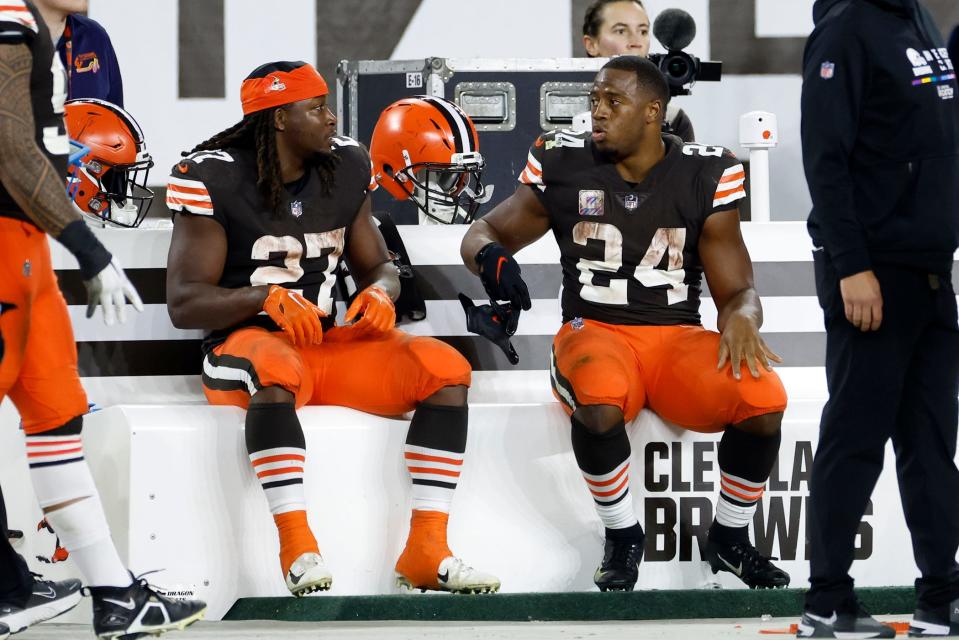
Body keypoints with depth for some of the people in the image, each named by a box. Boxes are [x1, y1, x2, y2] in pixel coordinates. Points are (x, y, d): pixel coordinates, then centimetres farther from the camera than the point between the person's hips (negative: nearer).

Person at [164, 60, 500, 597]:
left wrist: (380, 291, -6)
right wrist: (269, 297, -24)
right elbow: (185, 302, -10)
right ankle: (299, 550, -42)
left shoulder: (346, 169, 9)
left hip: (330, 344, 6)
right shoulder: (215, 179, -8)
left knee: (447, 369, -17)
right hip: (246, 342, -6)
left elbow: (377, 264, 19)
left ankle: (427, 550, -22)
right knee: (277, 371, -42)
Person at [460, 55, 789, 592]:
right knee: (599, 401, -39)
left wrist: (741, 319, -21)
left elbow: (737, 290, 4)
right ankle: (623, 537, -11)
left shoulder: (705, 176, 2)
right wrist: (491, 258, -15)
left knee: (764, 398, -28)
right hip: (594, 333, -1)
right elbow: (485, 234, 11)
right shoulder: (563, 165, 1)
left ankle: (730, 538, -1)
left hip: (678, 338, 1)